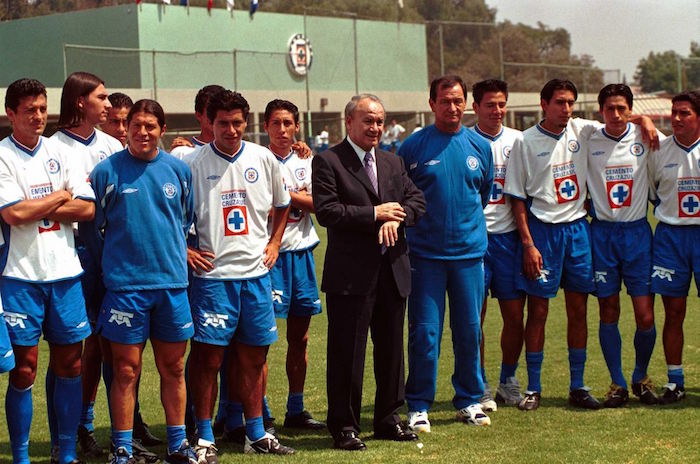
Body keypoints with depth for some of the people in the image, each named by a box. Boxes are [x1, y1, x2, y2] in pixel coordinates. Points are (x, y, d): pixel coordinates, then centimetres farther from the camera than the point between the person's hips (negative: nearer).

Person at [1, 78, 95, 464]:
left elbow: (88, 209, 1)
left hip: (65, 272, 4)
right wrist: (61, 197, -4)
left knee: (68, 365, 7)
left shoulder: (61, 154, 9)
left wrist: (37, 208, -9)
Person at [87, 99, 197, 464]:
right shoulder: (107, 170, -3)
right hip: (125, 285, -3)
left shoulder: (179, 170, 6)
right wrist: (113, 261, 6)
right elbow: (90, 224, 3)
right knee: (126, 370, 0)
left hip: (172, 282, 3)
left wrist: (177, 253, 13)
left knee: (173, 368, 9)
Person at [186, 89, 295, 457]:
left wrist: (274, 243, 12)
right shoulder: (193, 162, -6)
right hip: (212, 273, -4)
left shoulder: (263, 159, 6)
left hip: (256, 273, 4)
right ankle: (205, 438, 8)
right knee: (207, 357, -2)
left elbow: (281, 204, 21)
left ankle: (256, 434, 21)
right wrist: (185, 250, -8)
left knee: (253, 356, 11)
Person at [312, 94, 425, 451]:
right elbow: (326, 211, -15)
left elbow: (417, 201, 10)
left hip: (393, 270, 6)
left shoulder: (392, 163, 16)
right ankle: (343, 426, 9)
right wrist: (374, 213, -15)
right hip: (351, 273, -6)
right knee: (347, 353, -1)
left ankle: (388, 418, 25)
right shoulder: (328, 162, -4)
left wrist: (395, 219, -11)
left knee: (391, 349, 13)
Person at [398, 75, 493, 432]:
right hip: (425, 253, -3)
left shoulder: (480, 147, 7)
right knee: (424, 332, -3)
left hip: (470, 252, 3)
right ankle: (418, 406, 7)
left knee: (469, 330, 8)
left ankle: (469, 400, 22)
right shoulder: (413, 146, -3)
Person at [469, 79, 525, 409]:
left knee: (515, 315, 5)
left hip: (508, 236, 3)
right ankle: (479, 386, 11)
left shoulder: (518, 141, 8)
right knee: (475, 315, -2)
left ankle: (508, 381, 22)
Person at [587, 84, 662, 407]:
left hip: (638, 232, 0)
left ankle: (641, 377, 20)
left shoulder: (645, 138, 0)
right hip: (602, 233, 0)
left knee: (645, 316, -3)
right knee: (608, 313, 3)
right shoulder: (588, 143, 0)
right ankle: (617, 383, 16)